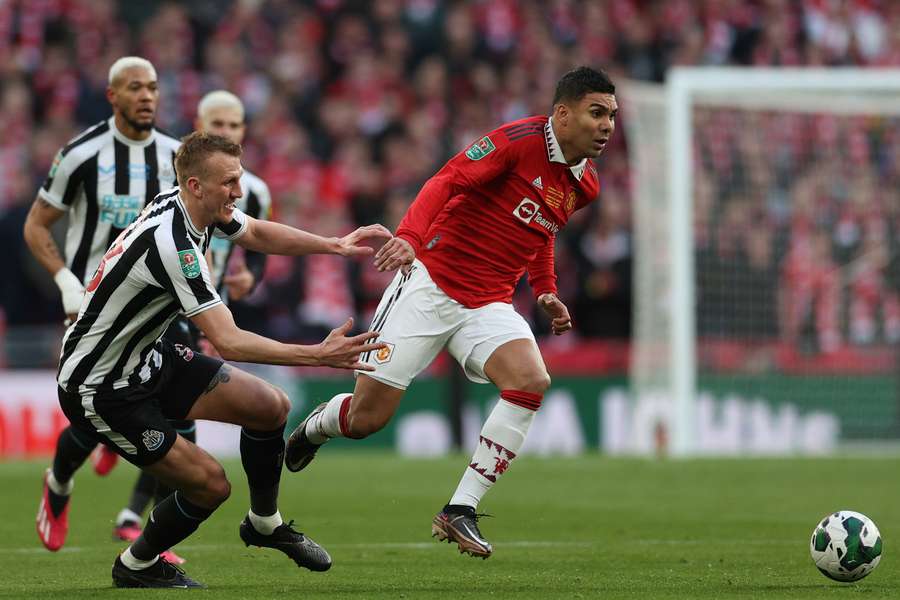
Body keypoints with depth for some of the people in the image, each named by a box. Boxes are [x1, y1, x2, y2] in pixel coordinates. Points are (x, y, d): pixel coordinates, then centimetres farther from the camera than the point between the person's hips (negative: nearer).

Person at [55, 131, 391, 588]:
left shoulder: (195, 206, -6)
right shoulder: (171, 242, -33)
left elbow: (256, 234, 16)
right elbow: (228, 343, -34)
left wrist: (335, 245, 3)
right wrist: (318, 356, -37)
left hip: (148, 357, 9)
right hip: (101, 390, -9)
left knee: (271, 407, 5)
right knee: (209, 484, -9)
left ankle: (264, 523, 27)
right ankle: (137, 566, 17)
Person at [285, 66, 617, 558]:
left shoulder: (583, 185, 9)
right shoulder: (521, 140, -13)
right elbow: (447, 181, -20)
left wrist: (545, 292, 14)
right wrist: (409, 235, -36)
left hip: (488, 305, 6)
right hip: (430, 282, -6)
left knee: (531, 380, -25)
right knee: (367, 416, -5)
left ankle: (460, 512, -18)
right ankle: (318, 425, 36)